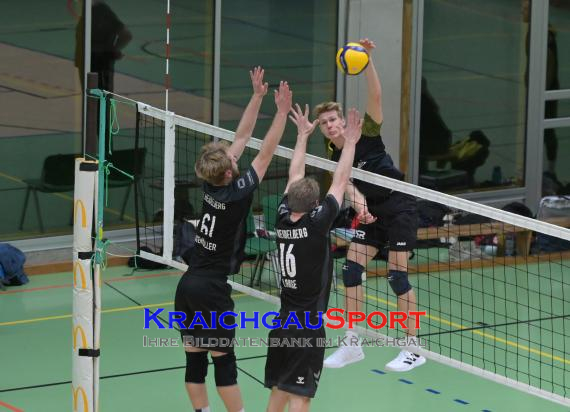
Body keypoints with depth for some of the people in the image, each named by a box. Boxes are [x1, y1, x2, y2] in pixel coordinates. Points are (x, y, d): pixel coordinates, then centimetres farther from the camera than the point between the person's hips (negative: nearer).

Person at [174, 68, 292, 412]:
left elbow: (242, 136, 7)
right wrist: (282, 112, -14)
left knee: (195, 357, 9)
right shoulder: (237, 194, -17)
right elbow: (266, 154, -14)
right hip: (212, 291, -7)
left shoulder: (211, 185, 0)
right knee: (223, 360, 0)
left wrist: (258, 96, 9)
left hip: (188, 284, 7)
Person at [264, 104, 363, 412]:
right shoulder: (317, 223, -14)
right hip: (308, 325, -6)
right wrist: (350, 142, 3)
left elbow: (295, 177, 13)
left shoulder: (282, 219, 0)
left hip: (283, 321, 6)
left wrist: (303, 135, 22)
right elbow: (340, 182, -7)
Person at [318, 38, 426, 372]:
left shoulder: (366, 134, -11)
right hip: (372, 213, 6)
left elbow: (376, 96, -25)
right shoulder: (335, 159, 3)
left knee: (397, 275, -9)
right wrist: (361, 209, -31)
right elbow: (351, 190, -9)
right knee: (351, 269, 0)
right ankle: (353, 344, 11)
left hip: (399, 208, -6)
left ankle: (414, 349, 0)